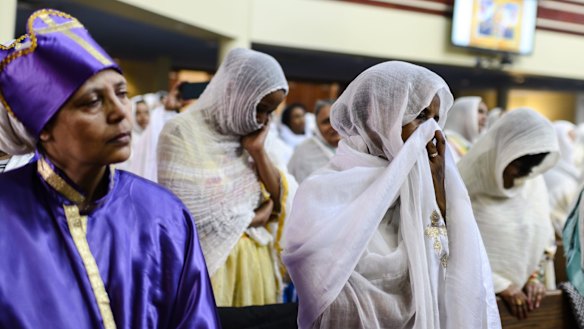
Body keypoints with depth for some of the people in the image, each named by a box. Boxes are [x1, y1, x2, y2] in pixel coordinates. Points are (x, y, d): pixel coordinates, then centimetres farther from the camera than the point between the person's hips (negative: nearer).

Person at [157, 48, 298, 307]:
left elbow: (280, 200, 2)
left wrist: (257, 150, -10)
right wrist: (255, 217, -5)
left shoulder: (250, 133, 5)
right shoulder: (182, 132, -14)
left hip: (255, 259, 6)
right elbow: (189, 218, -17)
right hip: (210, 263, -6)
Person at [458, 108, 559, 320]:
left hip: (521, 291, 6)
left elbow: (543, 236, 15)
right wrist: (501, 287, -12)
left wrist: (535, 276, -1)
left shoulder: (534, 183, 6)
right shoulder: (465, 183, -13)